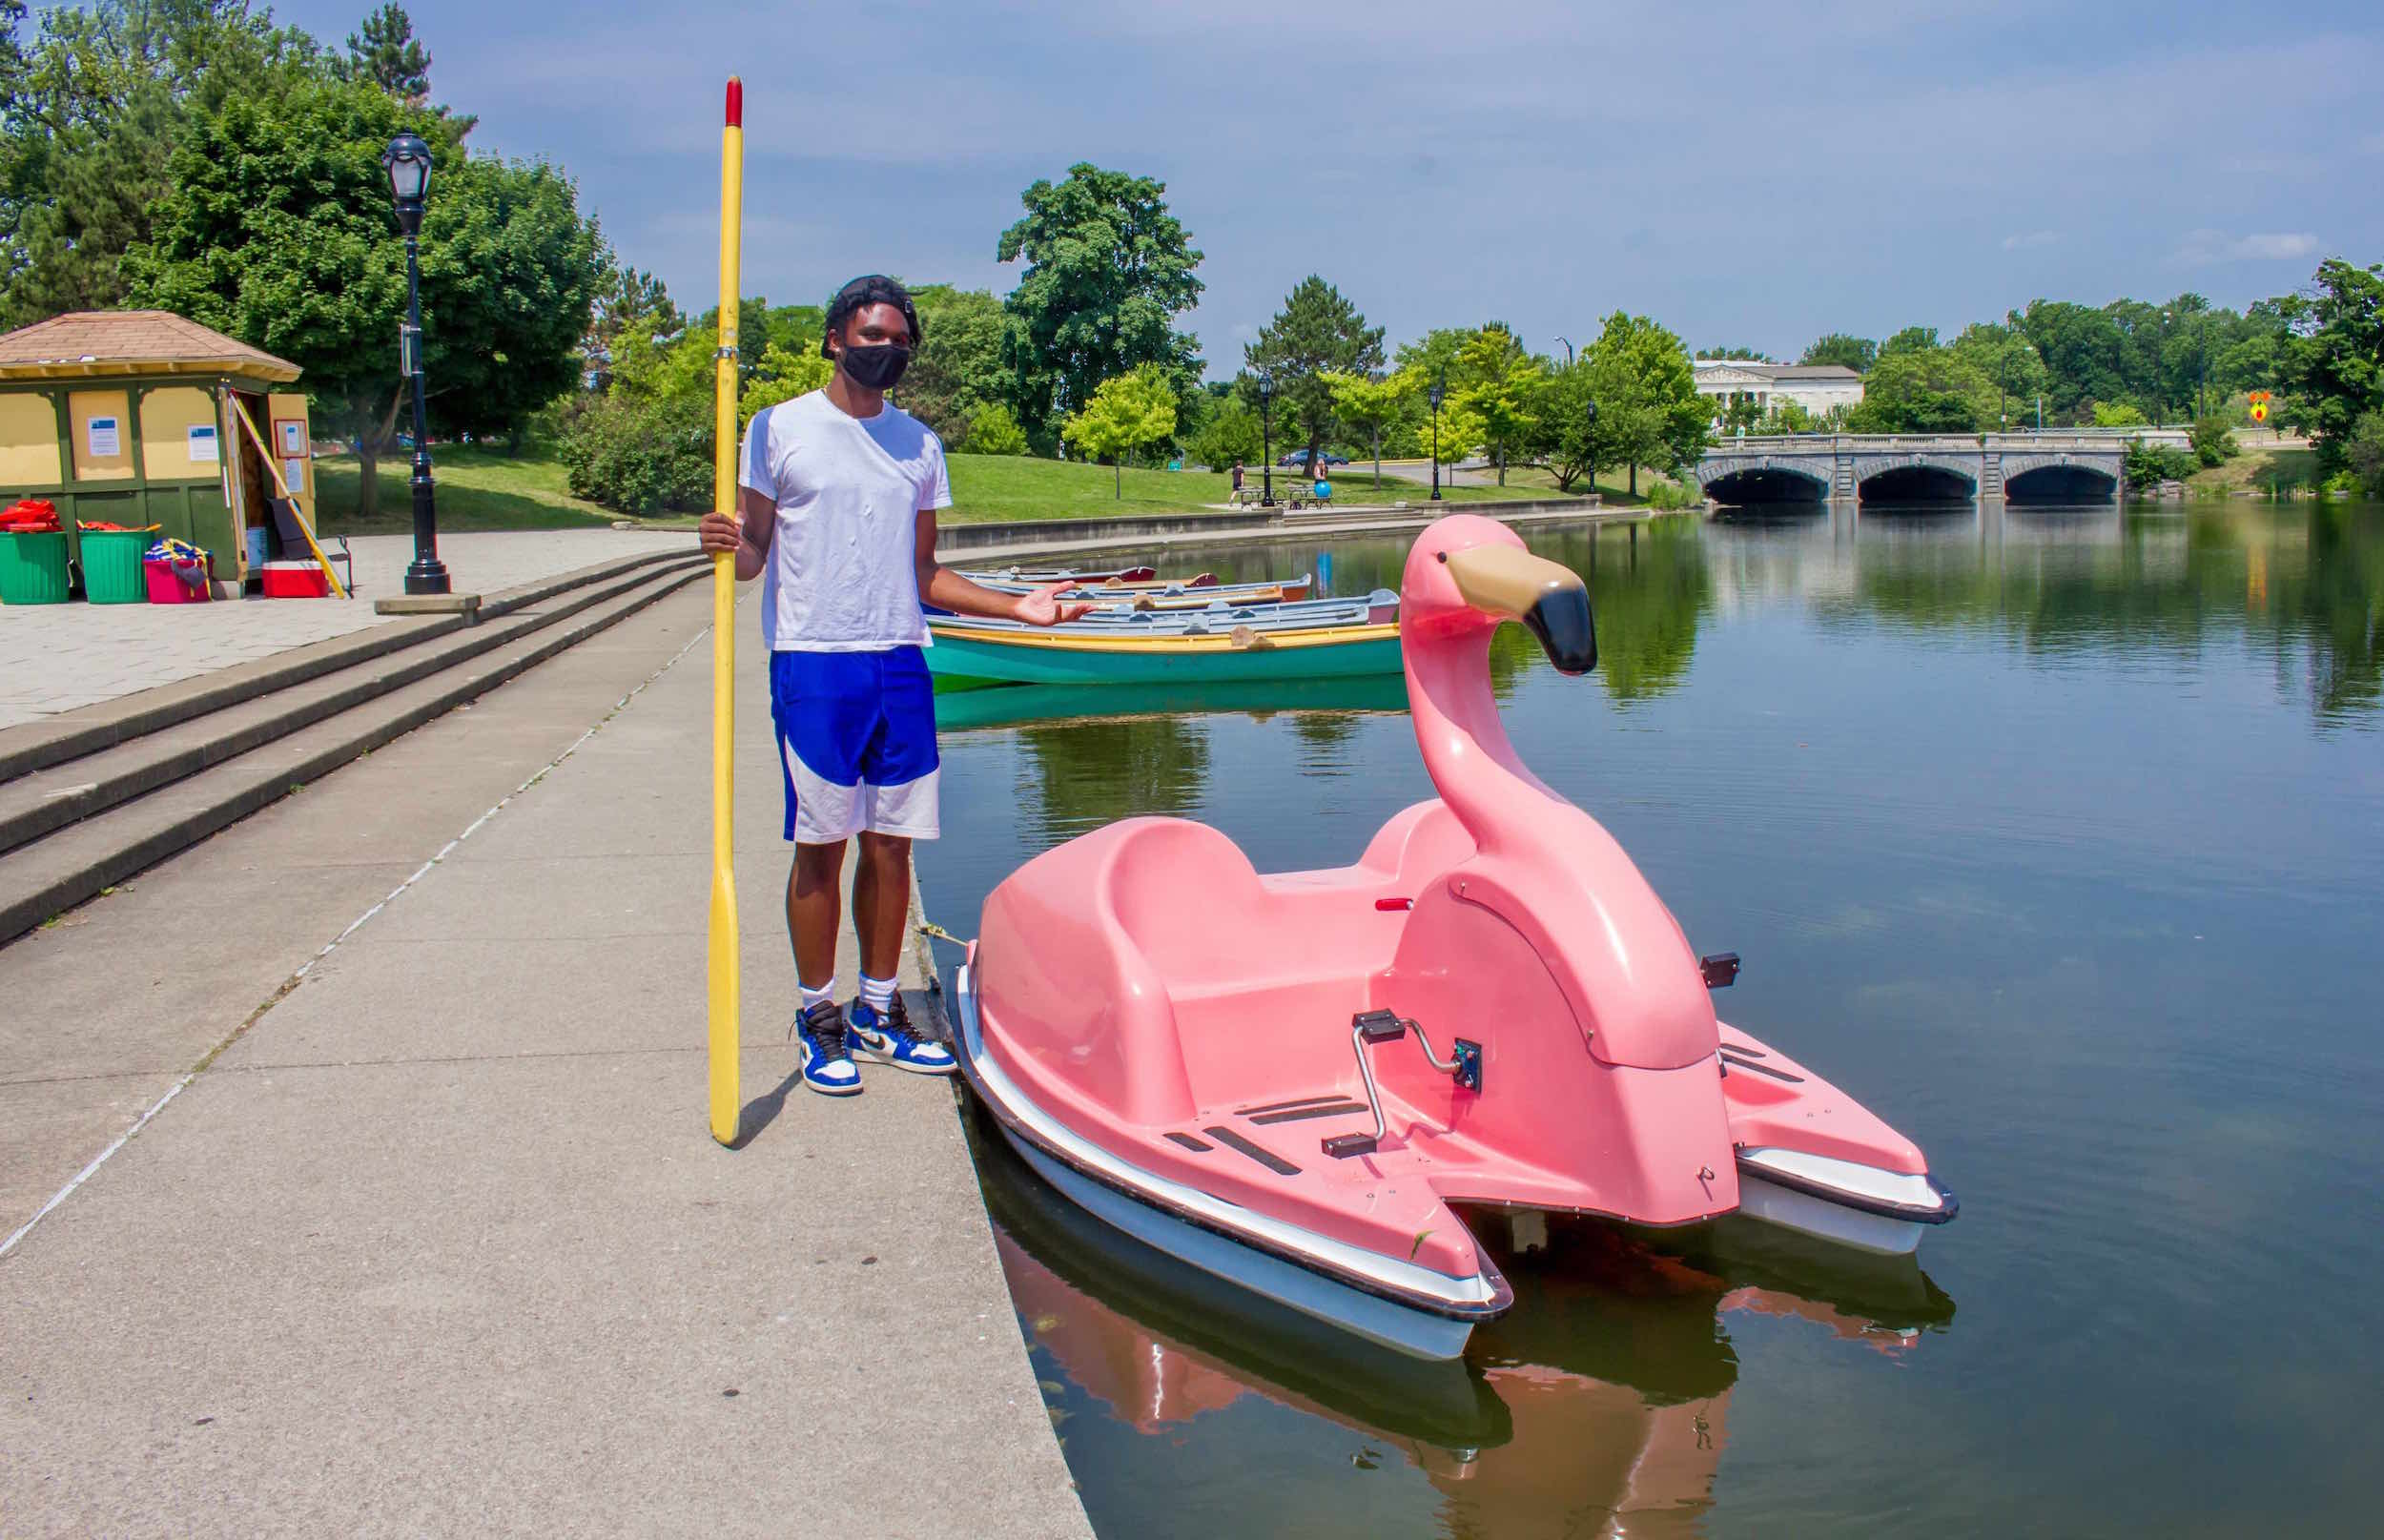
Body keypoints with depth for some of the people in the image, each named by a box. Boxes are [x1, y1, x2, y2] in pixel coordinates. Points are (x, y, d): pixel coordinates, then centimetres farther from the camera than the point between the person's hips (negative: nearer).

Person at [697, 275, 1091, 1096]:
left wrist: (1015, 607, 5)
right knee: (821, 845, -1)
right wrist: (730, 546, -23)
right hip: (813, 665, -4)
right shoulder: (780, 429, 1)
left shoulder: (919, 444, 14)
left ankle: (878, 1011, 19)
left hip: (900, 666, 4)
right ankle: (818, 1017, 13)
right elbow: (754, 555, 1)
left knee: (891, 844, 7)